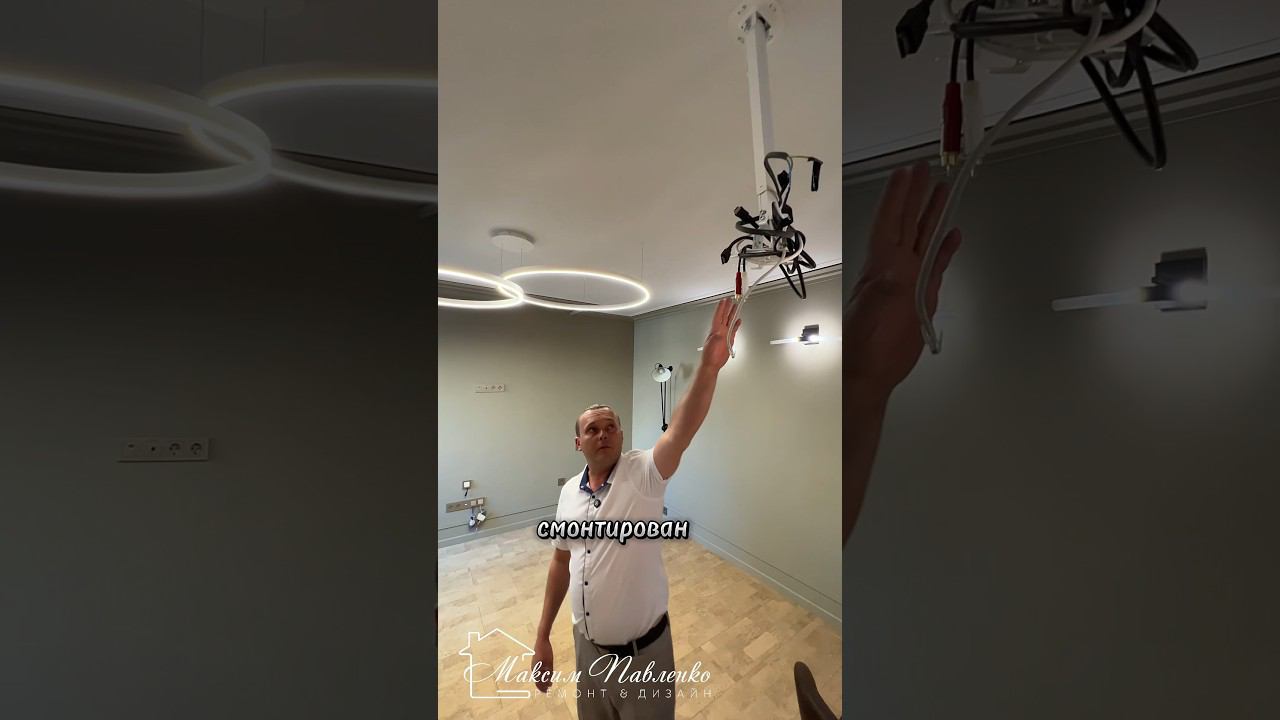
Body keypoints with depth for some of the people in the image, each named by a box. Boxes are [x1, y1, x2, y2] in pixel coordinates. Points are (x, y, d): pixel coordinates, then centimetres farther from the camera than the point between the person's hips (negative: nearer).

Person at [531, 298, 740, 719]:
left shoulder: (643, 473, -21)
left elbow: (680, 434, -40)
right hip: (587, 646, 5)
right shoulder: (569, 494, -5)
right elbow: (561, 563, 6)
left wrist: (708, 368, -55)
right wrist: (542, 637, 8)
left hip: (643, 651, -4)